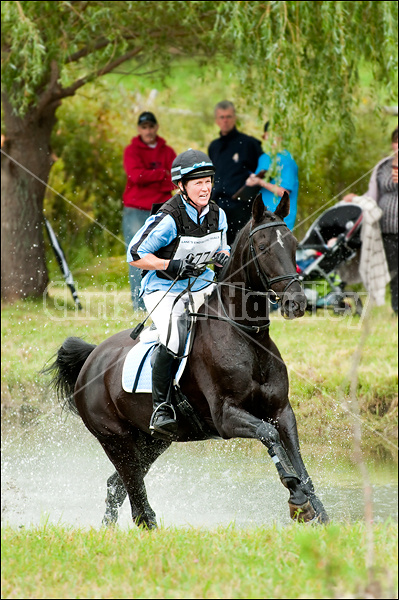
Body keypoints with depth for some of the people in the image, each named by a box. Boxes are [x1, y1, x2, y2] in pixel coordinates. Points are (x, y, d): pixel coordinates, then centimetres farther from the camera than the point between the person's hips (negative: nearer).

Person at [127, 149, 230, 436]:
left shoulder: (217, 214, 0)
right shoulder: (168, 219, -20)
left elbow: (220, 250, 17)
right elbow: (135, 254, -15)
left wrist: (226, 259, -7)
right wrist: (171, 265, -26)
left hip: (201, 285, 7)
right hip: (164, 290, -7)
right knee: (173, 341, -30)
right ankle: (161, 407, -15)